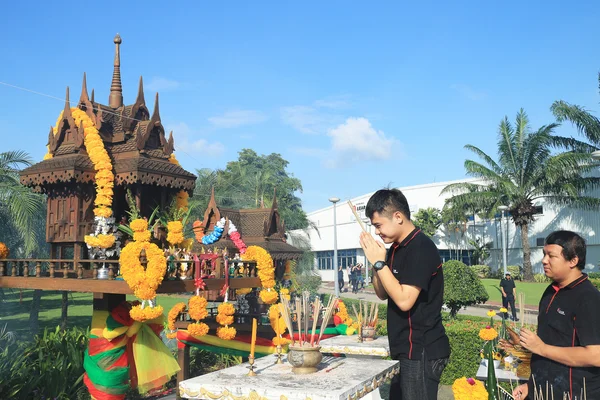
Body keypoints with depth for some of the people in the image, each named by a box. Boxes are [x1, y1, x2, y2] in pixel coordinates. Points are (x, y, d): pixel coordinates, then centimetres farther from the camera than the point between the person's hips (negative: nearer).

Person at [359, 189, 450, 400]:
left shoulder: (421, 248, -19)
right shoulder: (396, 248, 8)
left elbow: (404, 300, -25)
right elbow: (383, 294, 12)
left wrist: (379, 262, -19)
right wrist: (375, 259, -2)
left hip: (422, 351, -9)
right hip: (406, 350, 9)